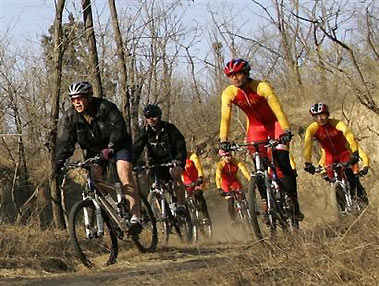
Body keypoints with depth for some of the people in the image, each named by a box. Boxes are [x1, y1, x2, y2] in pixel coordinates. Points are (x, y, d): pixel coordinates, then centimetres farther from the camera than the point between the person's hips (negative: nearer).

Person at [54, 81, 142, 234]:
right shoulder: (69, 117, -11)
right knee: (93, 177, -16)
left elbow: (119, 127, -30)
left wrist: (110, 148, -43)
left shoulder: (105, 107, -22)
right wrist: (59, 164, -25)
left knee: (124, 173, -24)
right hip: (94, 149, 5)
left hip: (117, 144, -5)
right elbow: (64, 142, -13)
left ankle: (135, 217, -28)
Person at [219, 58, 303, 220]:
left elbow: (276, 108, -37)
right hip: (255, 127, 3)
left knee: (282, 162, -16)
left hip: (275, 124, -3)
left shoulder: (261, 87, -27)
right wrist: (223, 140, -39)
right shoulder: (228, 93, -17)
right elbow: (225, 117, -25)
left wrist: (286, 130, -50)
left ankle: (293, 202, -8)